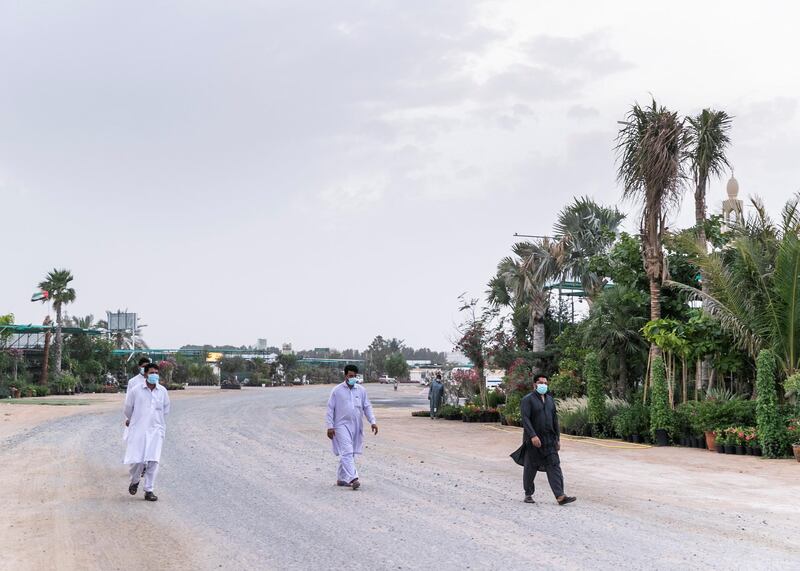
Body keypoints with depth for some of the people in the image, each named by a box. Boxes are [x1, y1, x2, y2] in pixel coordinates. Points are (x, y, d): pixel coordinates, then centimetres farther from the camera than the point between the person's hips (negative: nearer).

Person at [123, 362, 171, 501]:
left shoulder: (162, 391, 2)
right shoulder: (136, 390, -5)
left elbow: (166, 409, 17)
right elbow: (128, 408, 11)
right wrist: (130, 420, 25)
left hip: (155, 430, 2)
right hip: (138, 430, -2)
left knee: (153, 461, -3)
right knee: (136, 460, -4)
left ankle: (149, 491, 6)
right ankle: (134, 481, 27)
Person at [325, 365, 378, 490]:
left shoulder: (361, 390, 8)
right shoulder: (337, 390, -2)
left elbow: (367, 407, 11)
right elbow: (330, 409, -1)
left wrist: (372, 421, -1)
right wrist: (330, 426, -7)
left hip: (356, 426, 4)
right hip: (342, 425, -4)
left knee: (349, 453, 10)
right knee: (347, 452, -15)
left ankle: (341, 479, 21)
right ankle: (353, 478, -22)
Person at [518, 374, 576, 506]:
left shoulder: (550, 399, 14)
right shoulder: (527, 399, -6)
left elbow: (555, 419, 18)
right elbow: (525, 419, -16)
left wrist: (557, 438, 14)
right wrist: (533, 436, -26)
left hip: (549, 441, 5)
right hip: (533, 440, -5)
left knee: (554, 466, -4)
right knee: (530, 468, 5)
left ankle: (560, 496, -10)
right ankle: (528, 494, 19)